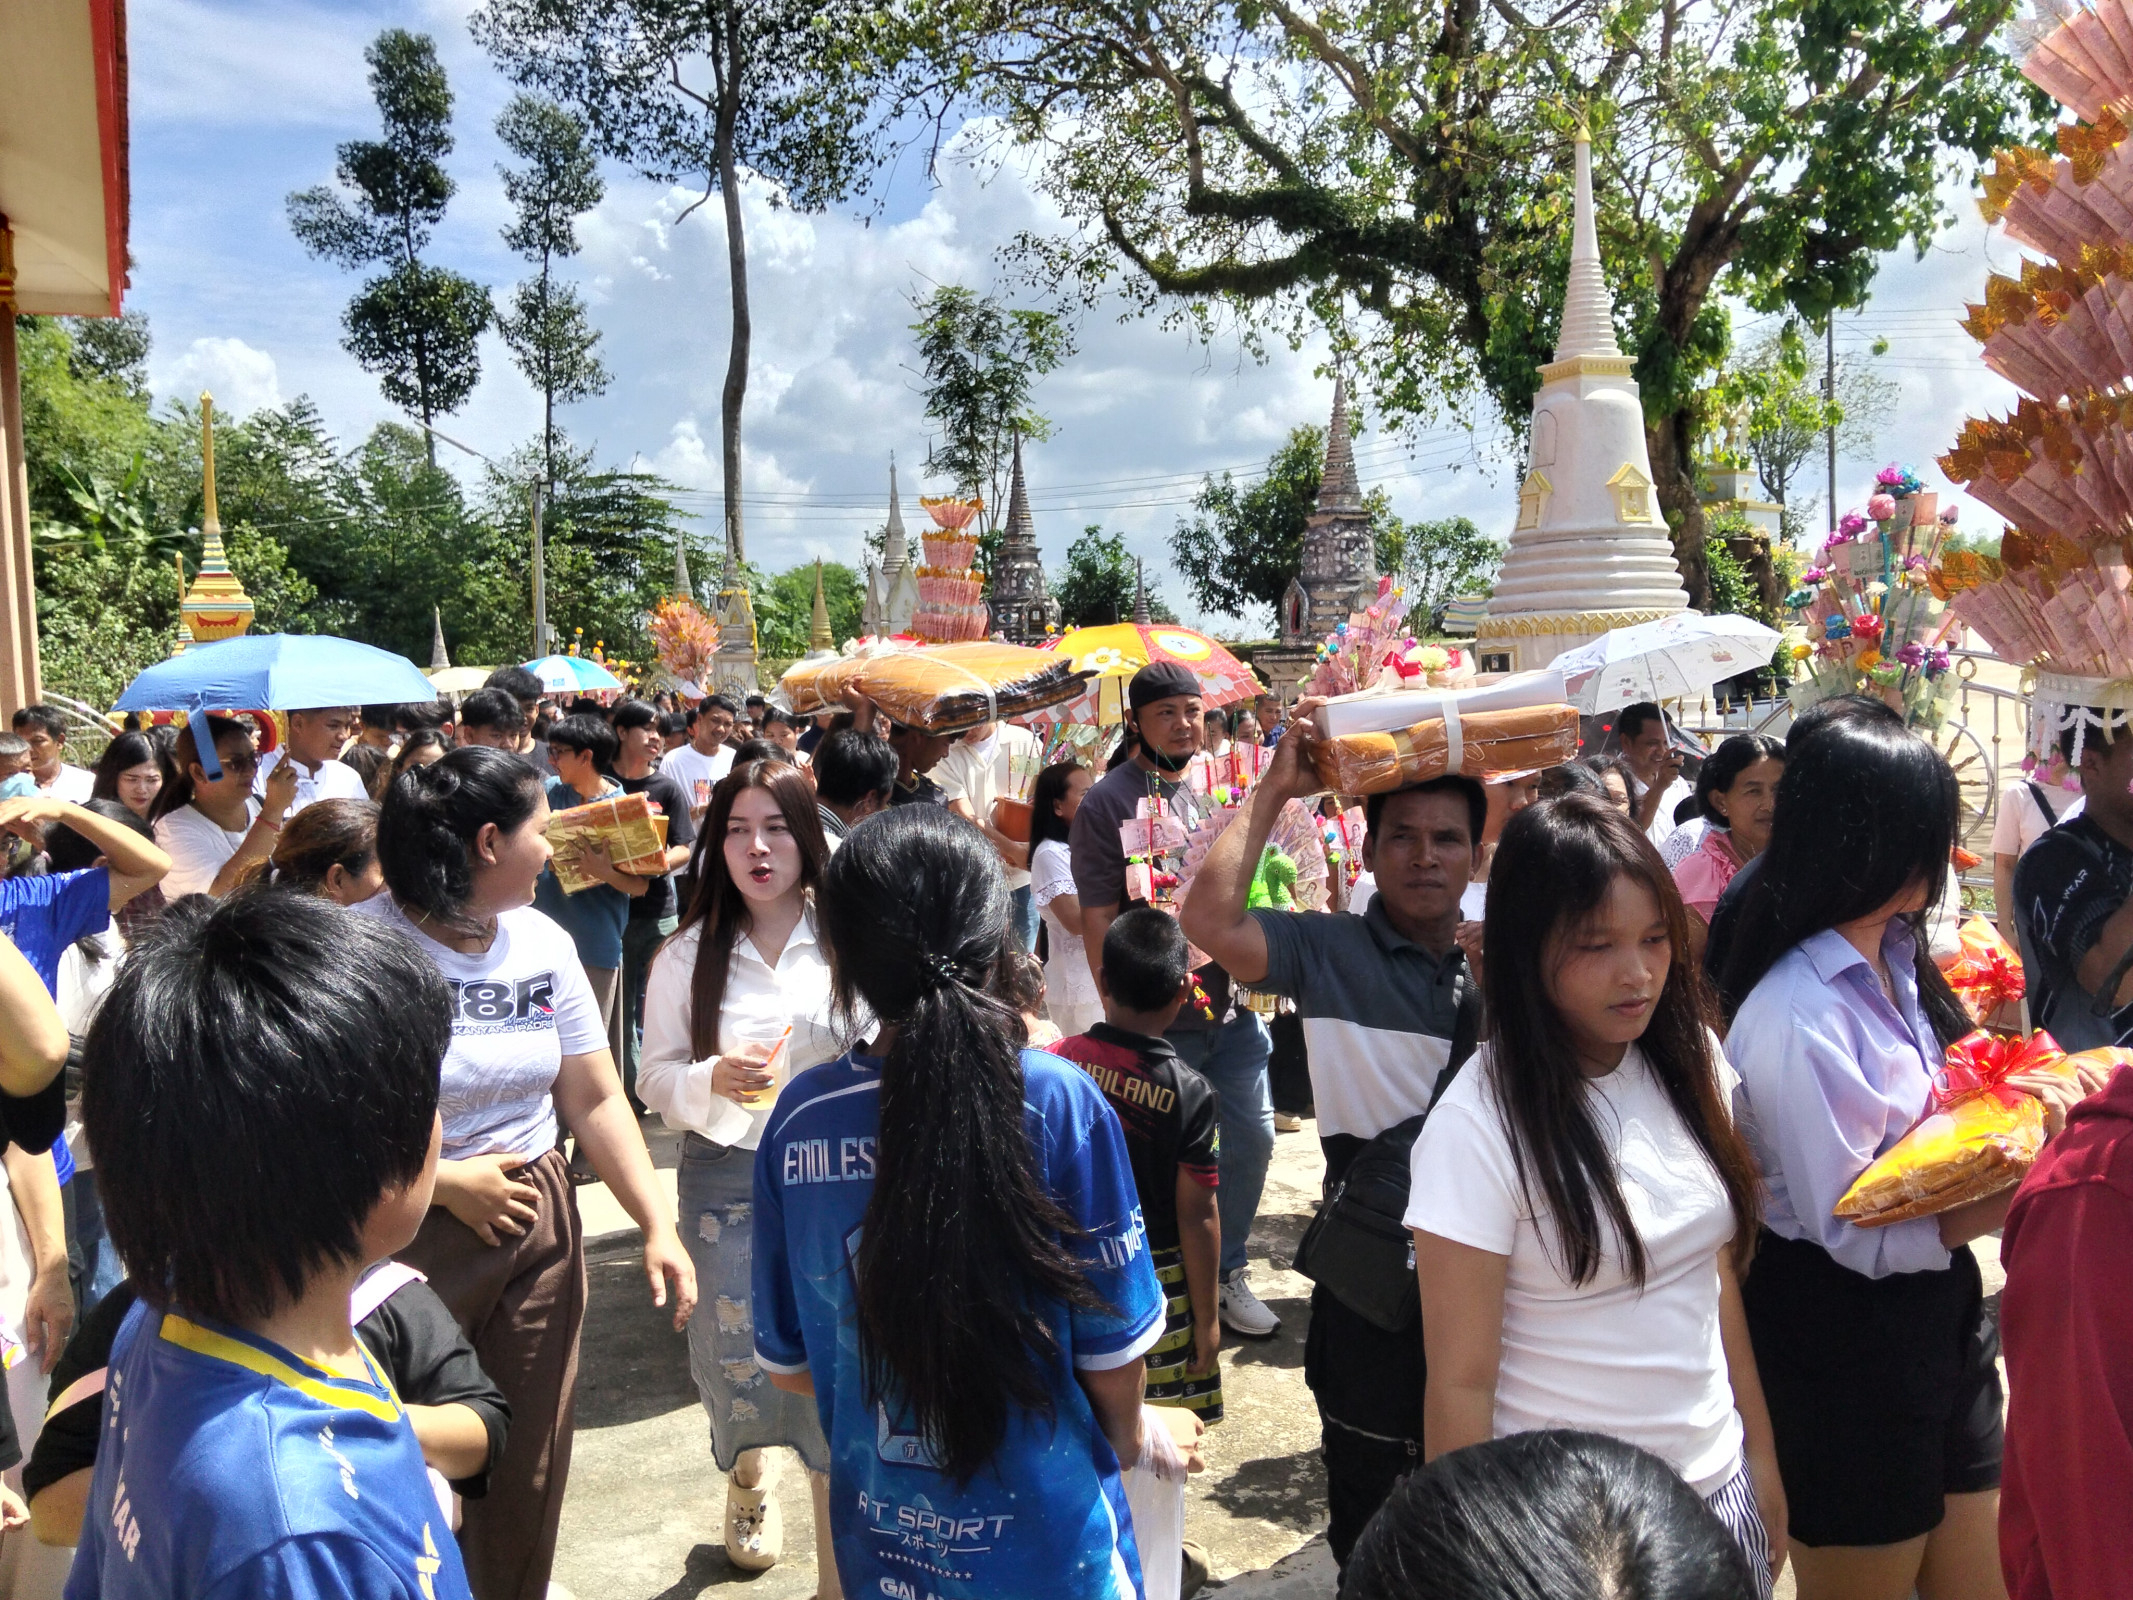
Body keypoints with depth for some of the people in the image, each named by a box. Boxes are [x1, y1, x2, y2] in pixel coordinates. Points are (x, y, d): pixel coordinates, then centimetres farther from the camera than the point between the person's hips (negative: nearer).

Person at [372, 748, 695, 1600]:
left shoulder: (543, 941, 2)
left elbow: (595, 1099, 5)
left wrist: (657, 1225, -2)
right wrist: (448, 1183, -14)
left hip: (537, 1226, 5)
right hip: (404, 1239, -5)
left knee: (530, 1465, 16)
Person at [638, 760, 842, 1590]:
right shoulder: (687, 955, -1)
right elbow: (655, 1078, 3)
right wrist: (714, 1080, -16)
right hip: (725, 1178, 2)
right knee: (736, 1359, 14)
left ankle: (839, 1567, 22)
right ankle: (748, 1484, 50)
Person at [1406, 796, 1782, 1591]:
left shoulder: (1687, 1062, -4)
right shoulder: (1478, 1125, -22)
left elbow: (1718, 1278, 7)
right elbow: (1461, 1383, -16)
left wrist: (1762, 1454, 9)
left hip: (1716, 1488, 5)